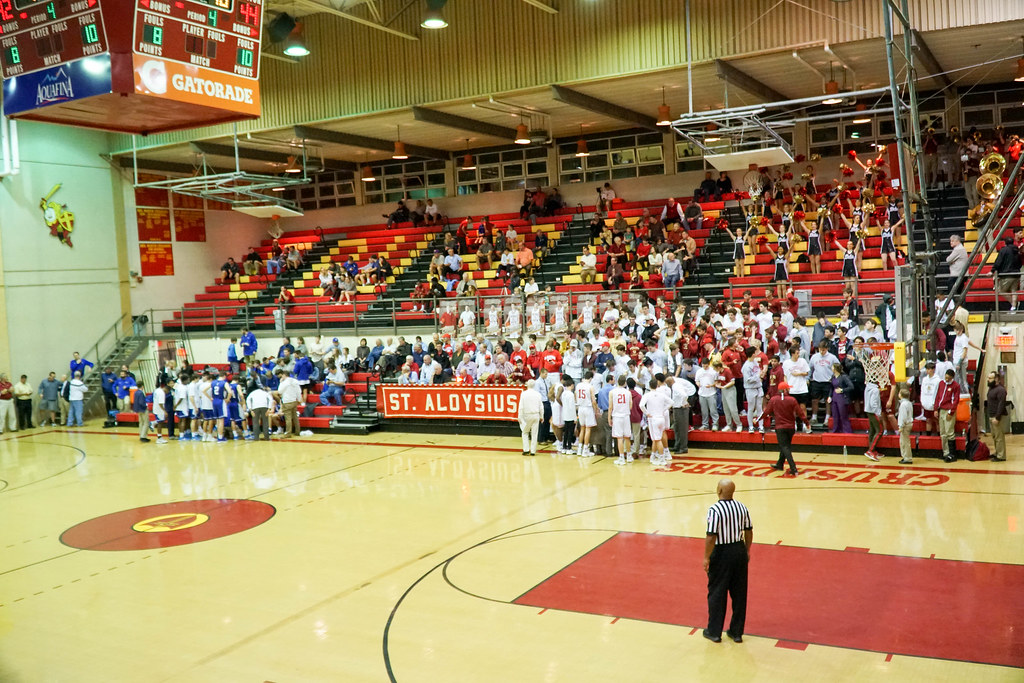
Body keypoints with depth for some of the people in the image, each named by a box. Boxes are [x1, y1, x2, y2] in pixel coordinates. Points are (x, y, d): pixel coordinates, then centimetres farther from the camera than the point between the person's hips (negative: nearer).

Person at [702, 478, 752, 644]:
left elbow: (711, 536, -20)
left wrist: (706, 557, -11)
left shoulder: (715, 510, -18)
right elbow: (749, 531, 7)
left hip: (721, 552, -5)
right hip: (739, 550, 5)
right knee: (739, 593, 13)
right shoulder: (742, 508, 0)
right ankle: (737, 632, 22)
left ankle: (714, 632, 17)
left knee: (716, 593, 8)